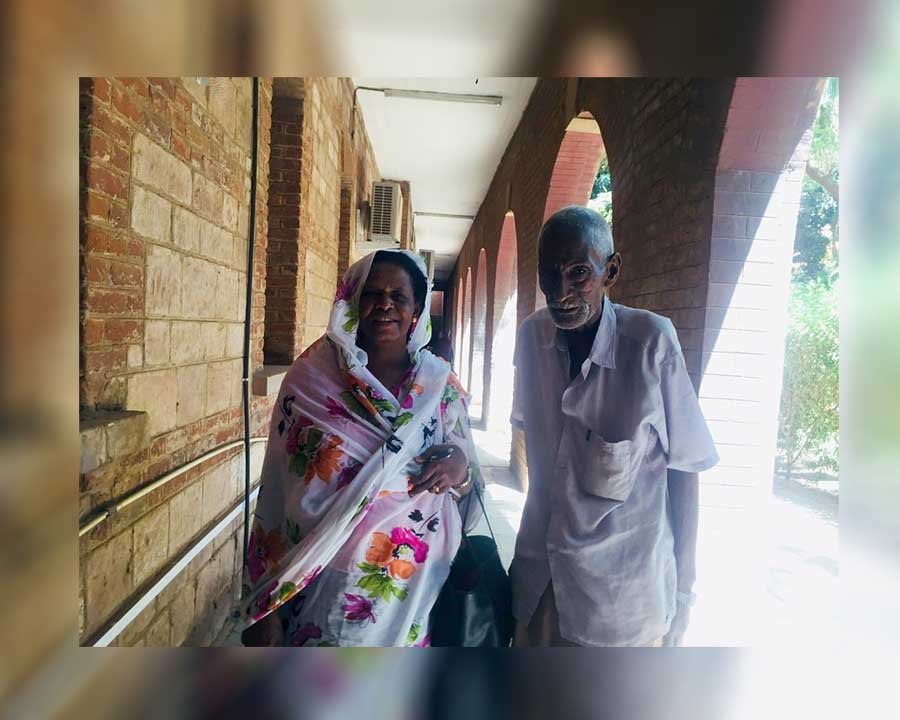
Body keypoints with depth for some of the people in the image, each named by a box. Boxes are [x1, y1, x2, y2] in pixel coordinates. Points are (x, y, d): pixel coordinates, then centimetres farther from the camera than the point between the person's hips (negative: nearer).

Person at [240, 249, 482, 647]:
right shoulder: (309, 379, -9)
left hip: (410, 592, 2)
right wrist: (263, 607, -4)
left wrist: (460, 465, -17)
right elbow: (275, 494, -5)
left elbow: (466, 490, 7)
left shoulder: (442, 385, -2)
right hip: (321, 590, -2)